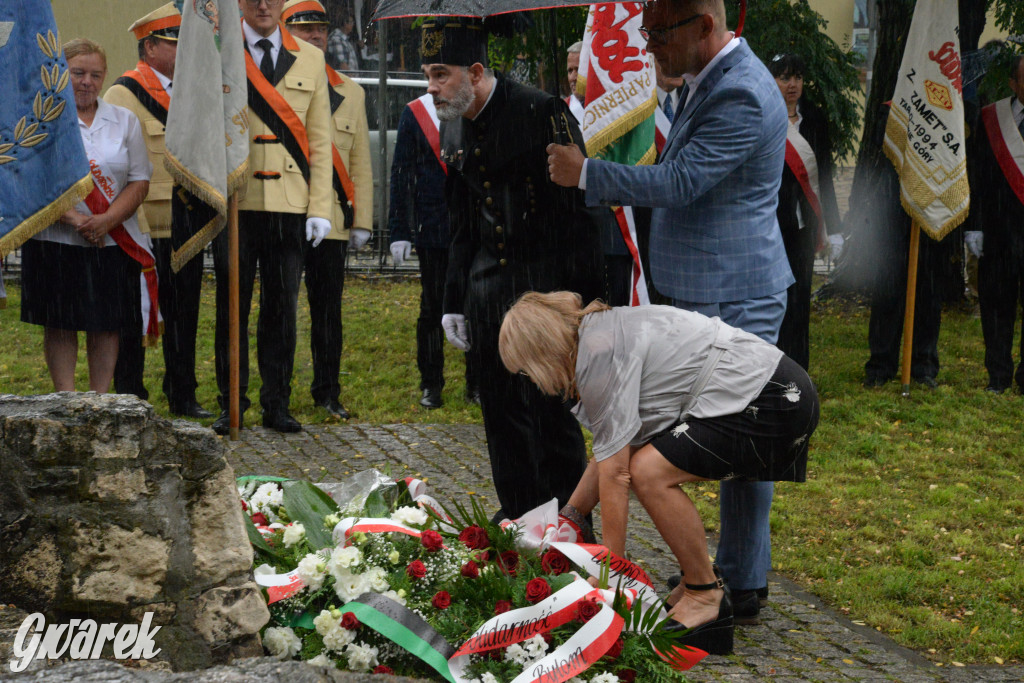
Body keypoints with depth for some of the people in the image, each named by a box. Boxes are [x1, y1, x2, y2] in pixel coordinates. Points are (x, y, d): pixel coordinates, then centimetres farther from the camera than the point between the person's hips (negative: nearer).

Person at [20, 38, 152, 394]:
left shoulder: (125, 121, 10)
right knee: (59, 325, 1)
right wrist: (74, 220, -17)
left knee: (107, 325, 3)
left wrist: (106, 221, -12)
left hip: (112, 242, 2)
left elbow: (140, 180, 4)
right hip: (55, 242, -2)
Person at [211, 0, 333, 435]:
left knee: (282, 305, 5)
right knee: (232, 304, 4)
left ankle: (277, 404, 14)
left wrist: (320, 206, 2)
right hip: (234, 202, -1)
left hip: (290, 205, 2)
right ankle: (232, 405, 13)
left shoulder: (310, 60, 10)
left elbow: (319, 139, 9)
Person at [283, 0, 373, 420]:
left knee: (328, 310, 6)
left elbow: (360, 164, 11)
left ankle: (327, 392, 16)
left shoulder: (351, 93, 12)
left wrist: (361, 222, 5)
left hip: (331, 222, 2)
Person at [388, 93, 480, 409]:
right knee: (432, 308, 5)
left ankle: (477, 384, 14)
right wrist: (399, 232, -3)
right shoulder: (414, 113, 3)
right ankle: (431, 386, 14)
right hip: (433, 230, -1)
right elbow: (401, 173, 3)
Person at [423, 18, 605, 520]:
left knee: (551, 410, -3)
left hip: (546, 284, -7)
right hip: (489, 286, 7)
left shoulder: (542, 112, -13)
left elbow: (577, 205, -13)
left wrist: (580, 299, -15)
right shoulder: (451, 130, 10)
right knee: (502, 409, 10)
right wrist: (454, 303, 15)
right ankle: (518, 517, 22)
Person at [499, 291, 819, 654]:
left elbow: (615, 472, -16)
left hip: (775, 403, -10)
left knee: (649, 472, -17)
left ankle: (707, 598, -5)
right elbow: (609, 453, 22)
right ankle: (698, 585, 15)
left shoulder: (600, 352, -16)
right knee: (646, 464, 10)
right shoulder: (603, 333, 14)